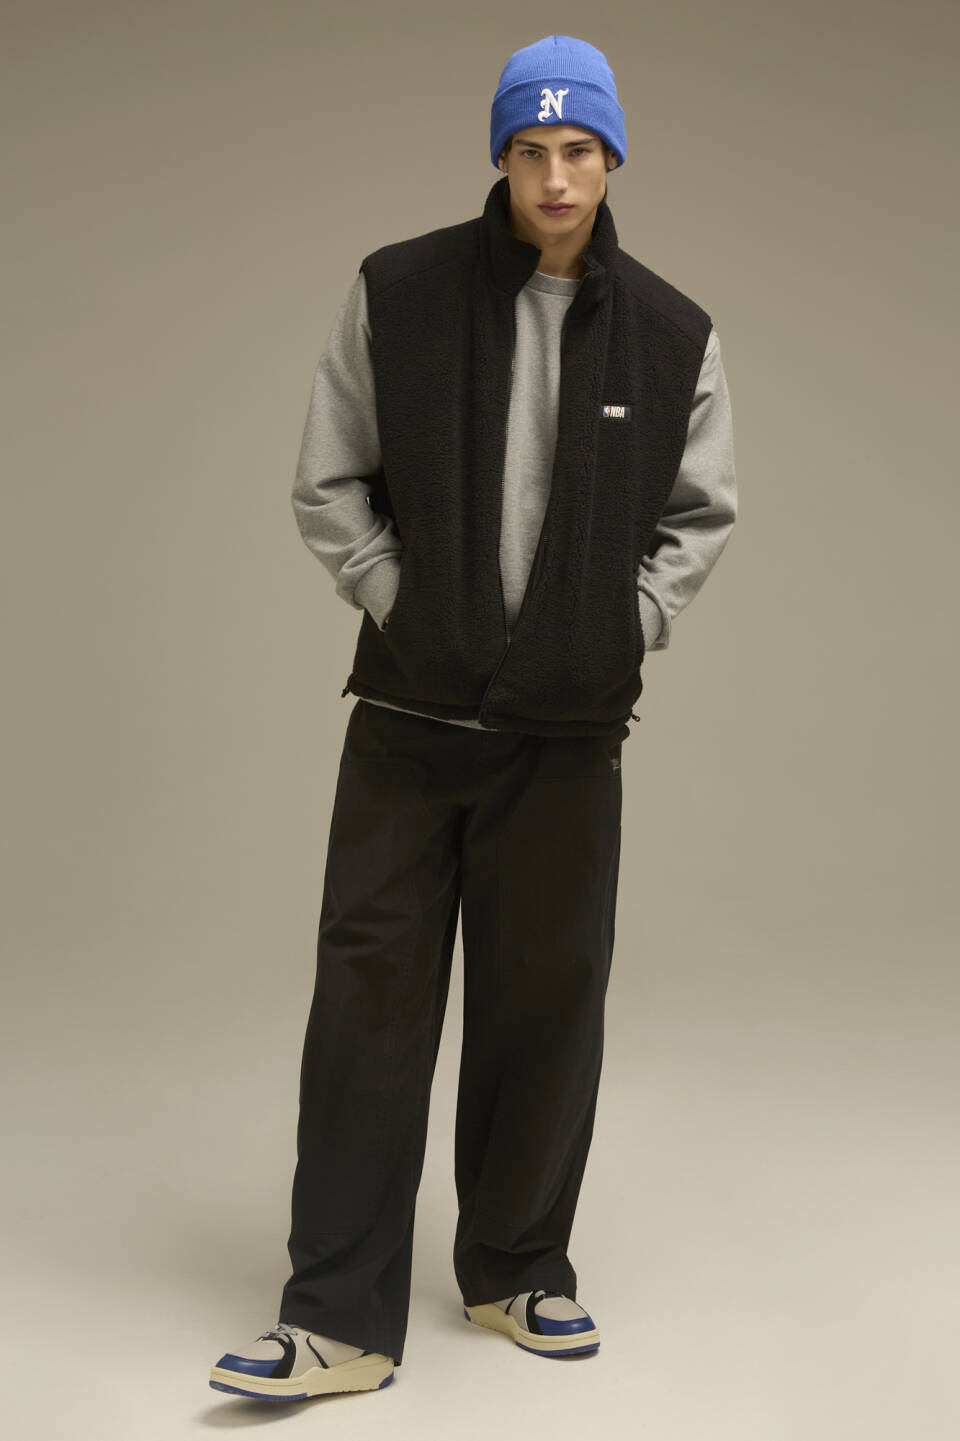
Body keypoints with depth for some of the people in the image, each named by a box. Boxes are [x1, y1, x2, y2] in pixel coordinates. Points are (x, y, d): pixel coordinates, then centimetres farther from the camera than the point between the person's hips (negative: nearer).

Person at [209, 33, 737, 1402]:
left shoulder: (672, 334, 2)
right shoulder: (398, 294, -1)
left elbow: (703, 509, 11)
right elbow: (329, 482, 4)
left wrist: (628, 625, 0)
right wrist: (396, 600, -4)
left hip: (570, 726, 1)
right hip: (413, 710, -1)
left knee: (548, 996, 8)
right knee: (370, 992, -2)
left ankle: (517, 1268, 27)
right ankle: (340, 1319, 5)